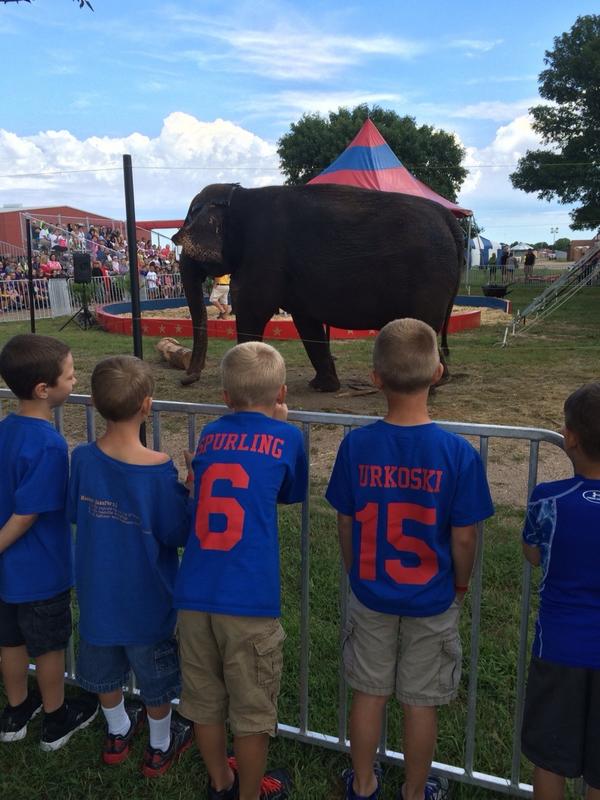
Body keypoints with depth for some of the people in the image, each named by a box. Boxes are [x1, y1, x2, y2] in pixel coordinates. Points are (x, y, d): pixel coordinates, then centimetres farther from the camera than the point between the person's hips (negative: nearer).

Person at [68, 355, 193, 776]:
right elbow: (178, 533, -18)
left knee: (105, 668, 27)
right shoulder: (159, 470, -27)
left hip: (98, 591, 4)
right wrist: (189, 489, -9)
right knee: (157, 677, 20)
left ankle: (118, 733, 49)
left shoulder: (83, 459, -14)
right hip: (147, 597, -4)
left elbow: (74, 512, 2)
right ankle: (160, 748, 39)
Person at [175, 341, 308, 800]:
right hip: (249, 596, -4)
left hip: (195, 592, 5)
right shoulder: (286, 436, 0)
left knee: (205, 700, 22)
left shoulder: (210, 434, 9)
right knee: (253, 710, 16)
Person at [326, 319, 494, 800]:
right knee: (421, 703, 18)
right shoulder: (458, 453, -22)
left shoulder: (356, 445, -16)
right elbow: (464, 536, -14)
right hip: (432, 600, -1)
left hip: (370, 596, 2)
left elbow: (346, 524, -6)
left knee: (368, 693, 20)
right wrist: (461, 585, 6)